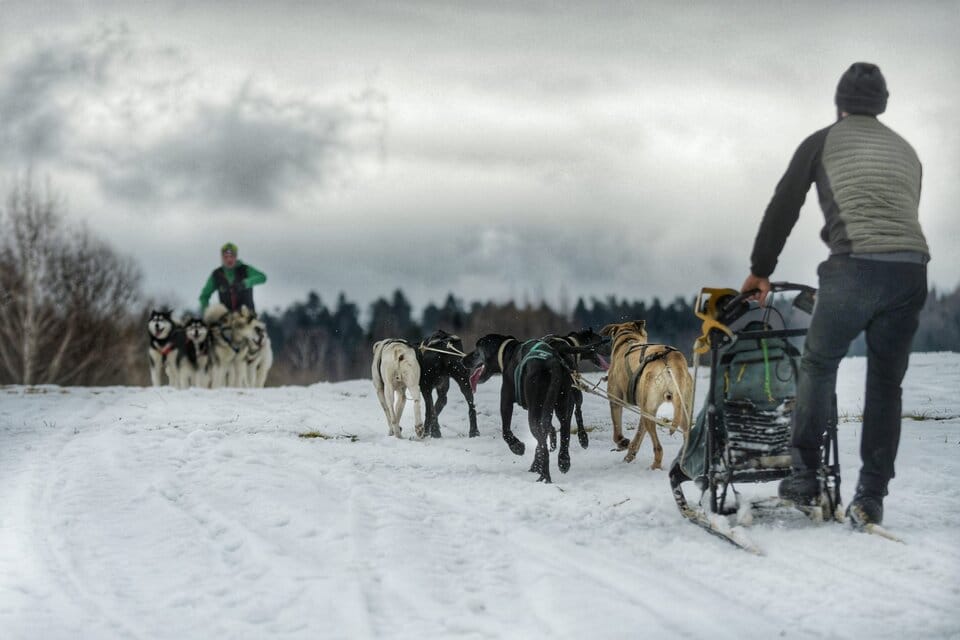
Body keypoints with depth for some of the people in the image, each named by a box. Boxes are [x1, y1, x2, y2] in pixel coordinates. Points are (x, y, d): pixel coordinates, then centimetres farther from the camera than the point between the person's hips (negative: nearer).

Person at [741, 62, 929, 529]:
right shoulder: (905, 150, 24)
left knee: (818, 364, 15)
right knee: (885, 383, 10)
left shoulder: (823, 142, 13)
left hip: (854, 267, -3)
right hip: (911, 267, 3)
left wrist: (760, 271, 21)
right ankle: (871, 498, 8)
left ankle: (804, 474, 9)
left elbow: (783, 208, 13)